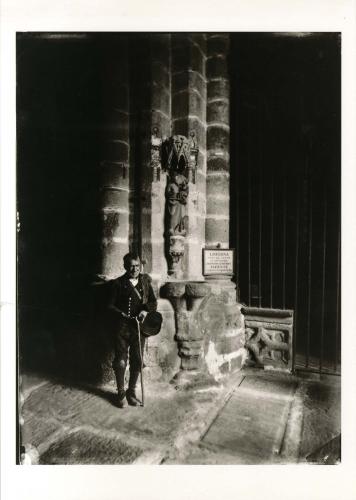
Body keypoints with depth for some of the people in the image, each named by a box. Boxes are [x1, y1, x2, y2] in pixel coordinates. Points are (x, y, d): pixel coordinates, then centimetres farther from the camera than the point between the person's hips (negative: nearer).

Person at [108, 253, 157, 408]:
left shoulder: (145, 281, 7)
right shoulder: (118, 283, -3)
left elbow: (153, 302, 8)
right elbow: (110, 305, -2)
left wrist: (145, 310, -11)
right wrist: (122, 314, -15)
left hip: (139, 326, 3)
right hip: (122, 327, -3)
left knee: (137, 361, 10)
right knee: (120, 361, 4)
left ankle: (132, 392, 29)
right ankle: (121, 393, 24)